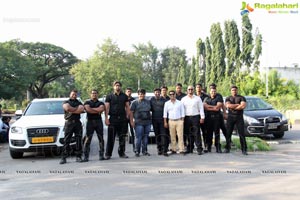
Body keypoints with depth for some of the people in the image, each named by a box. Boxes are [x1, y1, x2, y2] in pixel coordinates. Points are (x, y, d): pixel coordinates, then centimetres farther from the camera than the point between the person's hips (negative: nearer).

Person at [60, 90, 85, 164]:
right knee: (66, 140, -5)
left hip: (77, 122, 2)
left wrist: (71, 110, -7)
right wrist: (77, 109, -2)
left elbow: (82, 109, -4)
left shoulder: (79, 103, 19)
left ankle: (78, 157, 4)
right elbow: (67, 108, -10)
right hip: (69, 122, -2)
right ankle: (64, 158, -5)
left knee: (78, 140, -1)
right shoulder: (66, 102, 14)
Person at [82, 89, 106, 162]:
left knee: (101, 138, 0)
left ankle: (101, 155, 5)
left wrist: (92, 109, -5)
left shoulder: (101, 103, 15)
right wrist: (98, 111, -5)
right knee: (88, 139, -7)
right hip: (90, 121, -2)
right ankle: (85, 156, -8)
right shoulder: (87, 102, 12)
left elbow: (101, 109, -8)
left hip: (99, 121, 2)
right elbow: (88, 109, -9)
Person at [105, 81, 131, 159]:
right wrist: (106, 118, -8)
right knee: (111, 137, -3)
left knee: (122, 137, 6)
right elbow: (107, 108, 0)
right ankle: (108, 154, 3)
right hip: (113, 119, -2)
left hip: (123, 119, 3)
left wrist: (127, 116, 3)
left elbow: (127, 107, 13)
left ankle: (122, 153, 15)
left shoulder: (124, 96, 13)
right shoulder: (109, 96, 6)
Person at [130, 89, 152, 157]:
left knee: (146, 137, 7)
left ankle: (144, 151, 16)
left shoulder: (148, 102, 15)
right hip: (139, 123, -4)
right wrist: (131, 121, -8)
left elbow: (150, 110, 22)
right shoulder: (135, 102, 4)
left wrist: (150, 118, 12)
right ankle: (137, 151, 2)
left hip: (147, 122, 4)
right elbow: (131, 112, -1)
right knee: (138, 137, -5)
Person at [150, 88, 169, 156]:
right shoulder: (151, 99, 7)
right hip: (155, 120, 3)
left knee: (163, 135, -9)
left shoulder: (163, 100, -1)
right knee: (157, 135, 8)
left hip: (162, 120, -3)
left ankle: (164, 150, -11)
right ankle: (159, 149, 16)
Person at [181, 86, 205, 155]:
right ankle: (189, 149, 12)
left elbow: (201, 108, 5)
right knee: (188, 134, 4)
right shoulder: (183, 99, 12)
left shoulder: (197, 98, 8)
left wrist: (202, 117, -2)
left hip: (195, 117, -2)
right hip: (187, 118, 2)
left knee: (197, 133, -7)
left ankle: (199, 149, -5)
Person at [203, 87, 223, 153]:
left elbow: (217, 107, -7)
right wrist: (214, 107, -5)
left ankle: (218, 147, -5)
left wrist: (209, 106, -2)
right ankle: (208, 147, 6)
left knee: (217, 132, -6)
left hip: (216, 117, -2)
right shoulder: (206, 99, 15)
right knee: (209, 132, 1)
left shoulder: (219, 99, 6)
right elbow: (205, 107, 1)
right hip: (208, 117, 2)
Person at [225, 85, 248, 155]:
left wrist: (233, 107, -7)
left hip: (239, 117, -2)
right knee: (228, 133, 3)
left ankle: (244, 150, -5)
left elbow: (243, 106, -12)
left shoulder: (242, 98, 6)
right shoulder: (228, 98, 12)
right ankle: (227, 148, 13)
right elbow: (228, 106, -9)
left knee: (242, 134, -7)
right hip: (230, 117, 2)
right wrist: (238, 105, -8)